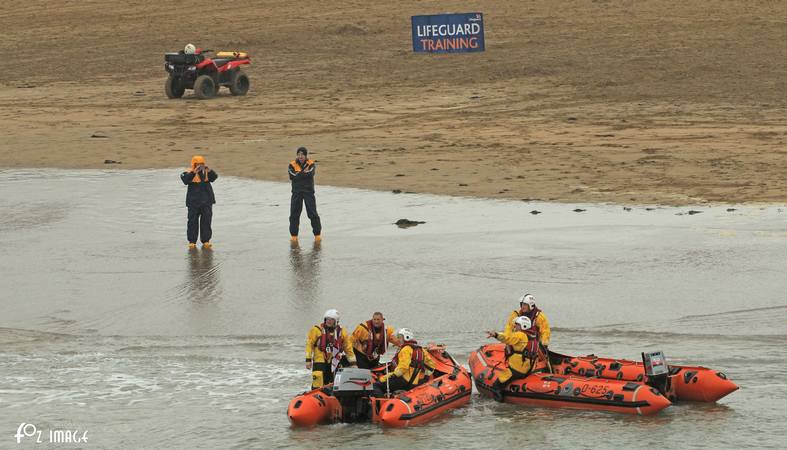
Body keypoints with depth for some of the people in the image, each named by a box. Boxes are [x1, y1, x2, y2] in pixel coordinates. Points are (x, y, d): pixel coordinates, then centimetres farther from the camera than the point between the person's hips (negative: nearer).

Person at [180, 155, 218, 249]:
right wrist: (194, 172, -36)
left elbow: (214, 177, -13)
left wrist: (209, 171, -33)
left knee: (206, 221, 3)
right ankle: (192, 241, 8)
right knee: (193, 222, 1)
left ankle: (206, 240, 11)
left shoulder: (207, 172, 4)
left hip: (206, 201, 2)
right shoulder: (190, 173, -5)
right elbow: (185, 180, -24)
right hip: (193, 202, -2)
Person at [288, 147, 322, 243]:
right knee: (294, 214, 2)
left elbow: (310, 174, -18)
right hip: (296, 192, 1)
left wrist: (299, 174, -15)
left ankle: (317, 234, 8)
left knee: (313, 213, -2)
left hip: (309, 191, -1)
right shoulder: (292, 165, 2)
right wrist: (304, 172, -12)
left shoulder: (311, 164, 1)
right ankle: (294, 235, 12)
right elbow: (292, 176, -13)